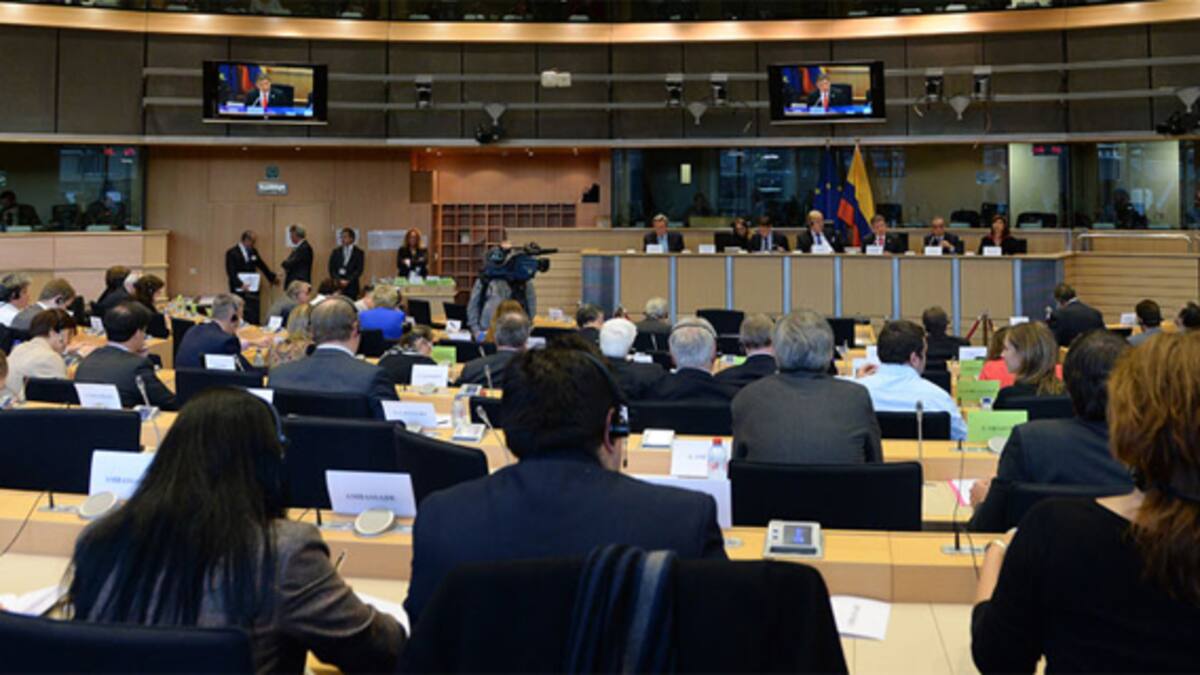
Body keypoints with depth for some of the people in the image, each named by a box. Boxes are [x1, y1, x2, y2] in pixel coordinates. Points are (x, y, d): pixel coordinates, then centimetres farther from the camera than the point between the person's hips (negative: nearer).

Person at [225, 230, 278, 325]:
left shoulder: (253, 251, 12)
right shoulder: (232, 253, -6)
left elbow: (262, 265, 25)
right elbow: (231, 273, -14)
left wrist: (272, 278, 31)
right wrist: (241, 285, -24)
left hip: (253, 291, 5)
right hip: (239, 291, -5)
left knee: (254, 317, 0)